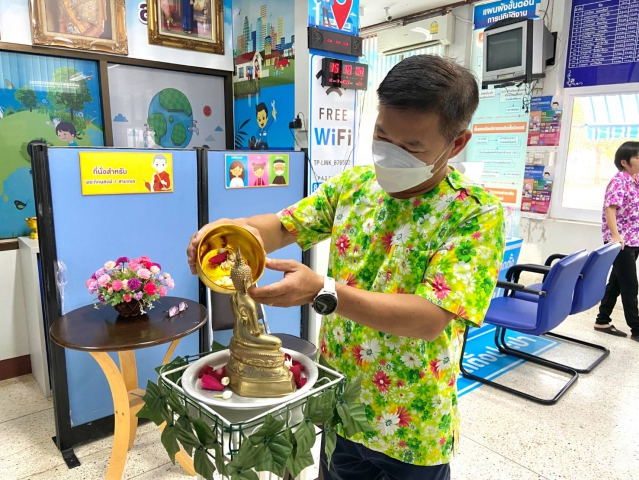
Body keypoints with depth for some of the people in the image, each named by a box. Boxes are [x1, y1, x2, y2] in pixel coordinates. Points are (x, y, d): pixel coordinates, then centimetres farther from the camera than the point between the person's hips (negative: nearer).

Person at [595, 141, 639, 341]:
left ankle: (602, 321, 21)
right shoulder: (619, 181, -13)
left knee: (617, 282, 12)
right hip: (621, 241, -8)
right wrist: (615, 235, -33)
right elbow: (610, 208, -24)